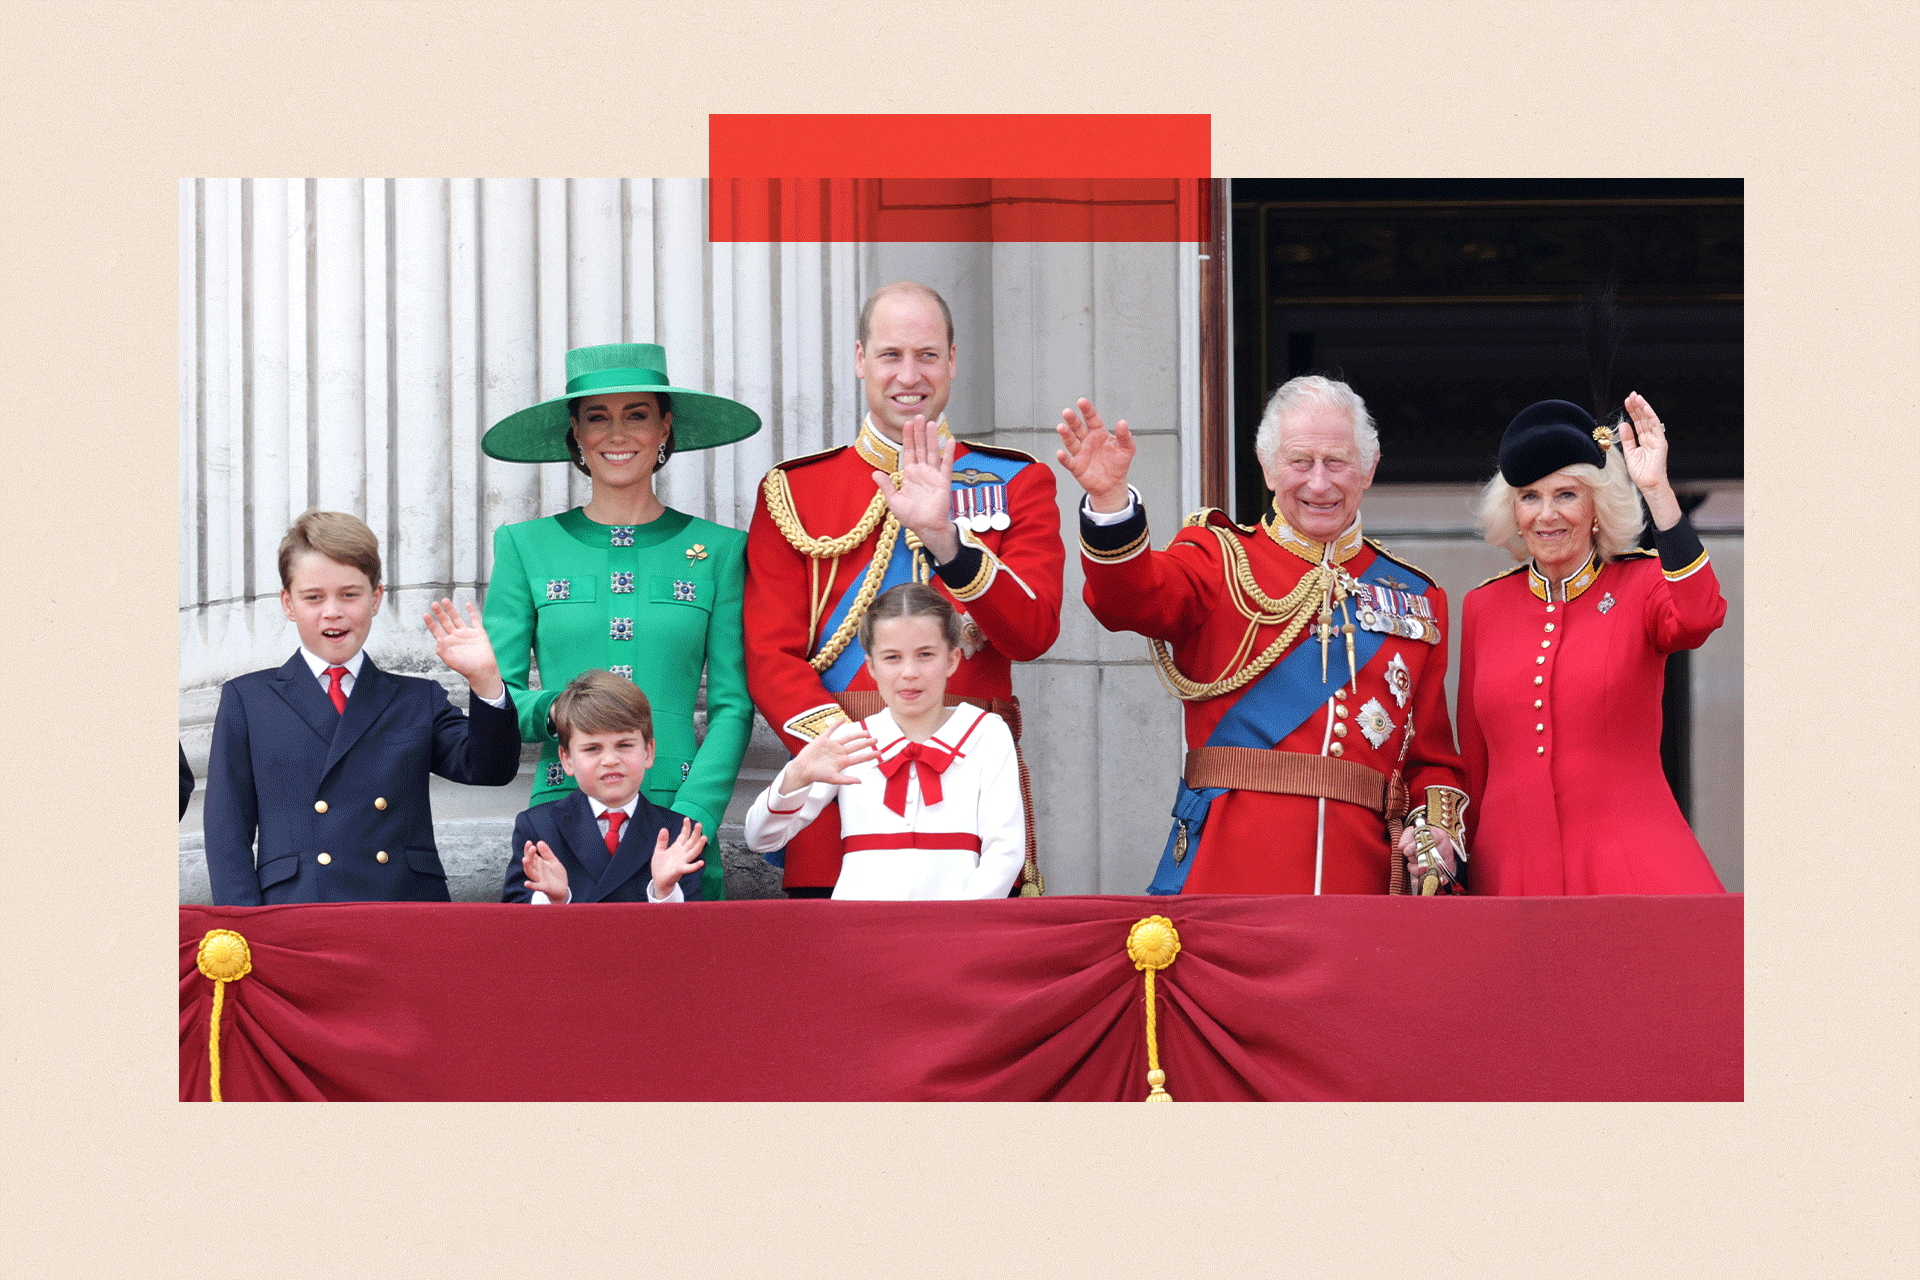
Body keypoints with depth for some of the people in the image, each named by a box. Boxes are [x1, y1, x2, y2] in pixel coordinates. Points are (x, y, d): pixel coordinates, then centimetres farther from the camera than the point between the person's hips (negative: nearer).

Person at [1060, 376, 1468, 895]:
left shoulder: (1416, 599, 16)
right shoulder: (1219, 558, 8)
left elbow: (1432, 754, 17)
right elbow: (1131, 597, -14)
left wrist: (1436, 828, -3)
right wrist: (1109, 498, -32)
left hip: (1362, 875, 2)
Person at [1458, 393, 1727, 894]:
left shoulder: (1642, 585, 6)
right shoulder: (1482, 606, 13)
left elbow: (1698, 617, -20)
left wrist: (1658, 490, -21)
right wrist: (1459, 872, 16)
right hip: (1511, 870, 3)